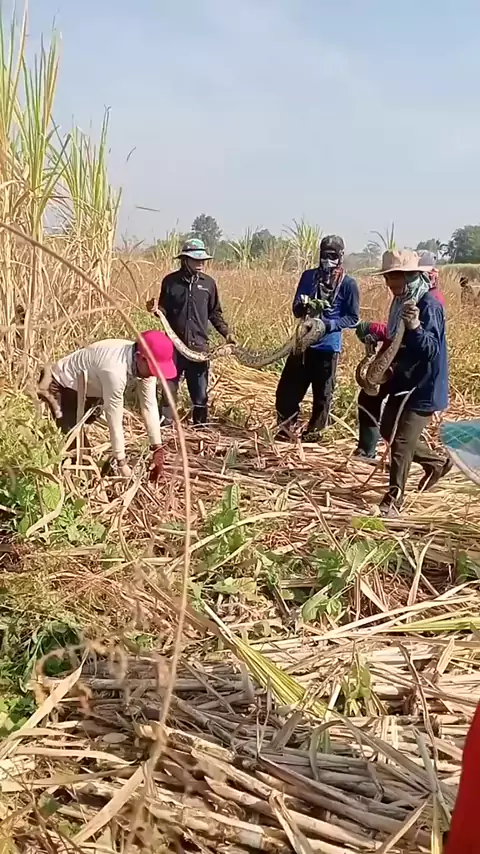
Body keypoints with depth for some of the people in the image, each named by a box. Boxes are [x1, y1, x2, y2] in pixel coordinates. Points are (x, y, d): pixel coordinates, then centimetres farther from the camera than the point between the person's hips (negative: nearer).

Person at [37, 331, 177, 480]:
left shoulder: (144, 364, -18)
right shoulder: (115, 370, -41)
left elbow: (149, 406, -15)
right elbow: (114, 421, -34)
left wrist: (158, 450, -18)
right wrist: (121, 463, -26)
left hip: (90, 387, 8)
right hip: (63, 386, -8)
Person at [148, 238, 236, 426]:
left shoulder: (208, 283, 3)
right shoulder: (170, 281, 0)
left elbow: (215, 313, 10)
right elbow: (164, 311, 7)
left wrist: (226, 333, 1)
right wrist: (155, 309, -15)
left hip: (199, 345, 1)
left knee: (200, 391, 8)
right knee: (169, 387, 7)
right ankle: (165, 425, 17)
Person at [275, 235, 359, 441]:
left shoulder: (348, 283, -5)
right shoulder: (309, 276, 7)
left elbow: (353, 319, -5)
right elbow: (296, 309, 9)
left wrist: (329, 324, -21)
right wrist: (304, 306, -15)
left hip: (328, 347, -4)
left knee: (322, 394, 5)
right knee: (288, 388, 5)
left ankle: (312, 434, 18)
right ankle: (284, 429, 20)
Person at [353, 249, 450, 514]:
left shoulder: (428, 305, -22)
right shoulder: (403, 300, 5)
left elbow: (431, 349, -30)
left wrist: (415, 327, -46)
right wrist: (375, 332, 6)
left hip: (422, 386, -10)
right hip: (404, 379, 10)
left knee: (401, 441, -5)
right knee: (390, 430, 18)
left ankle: (394, 497, 8)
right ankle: (436, 462, 36)